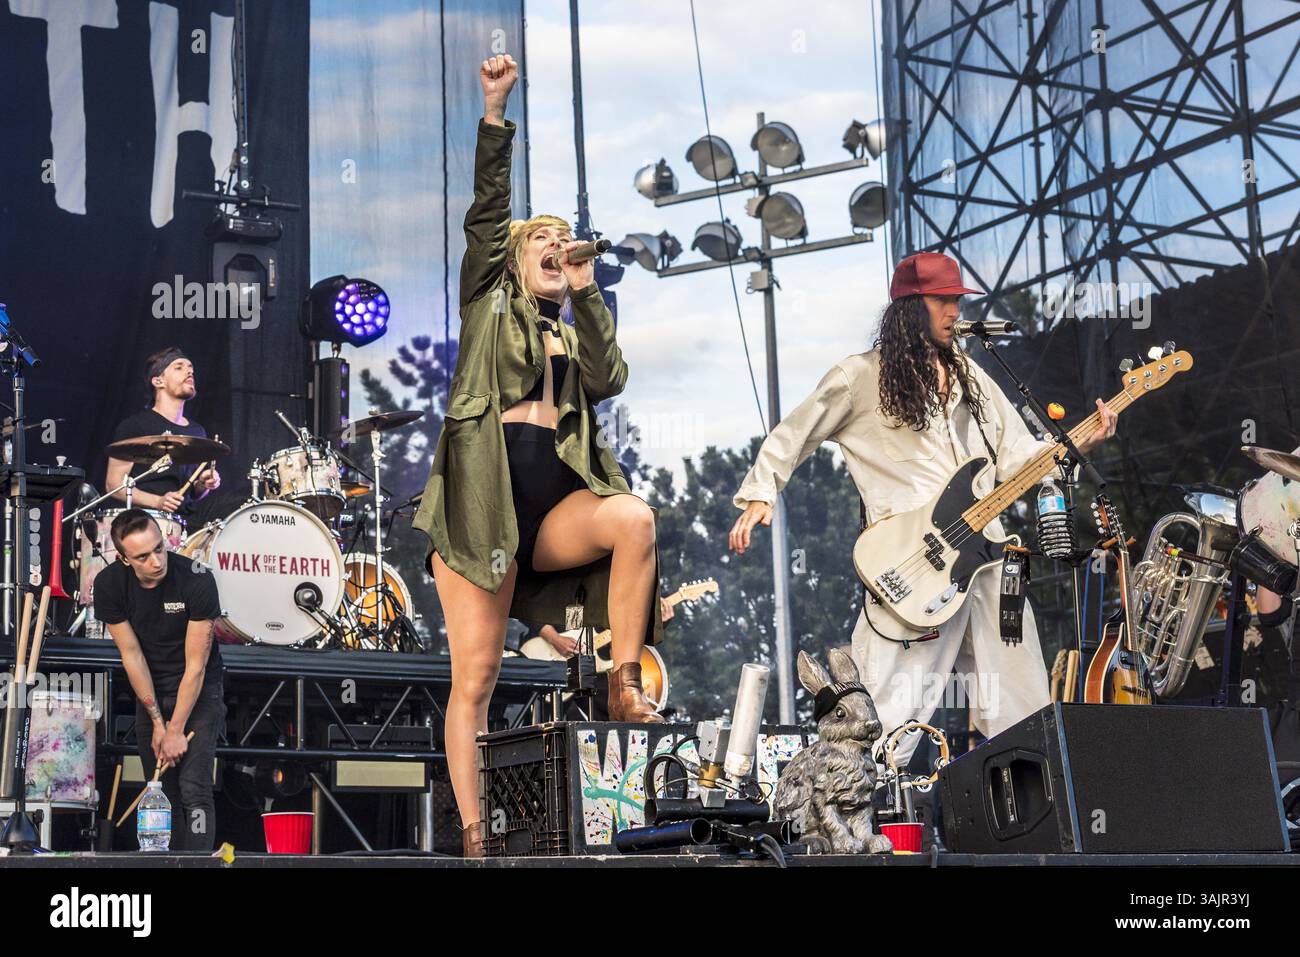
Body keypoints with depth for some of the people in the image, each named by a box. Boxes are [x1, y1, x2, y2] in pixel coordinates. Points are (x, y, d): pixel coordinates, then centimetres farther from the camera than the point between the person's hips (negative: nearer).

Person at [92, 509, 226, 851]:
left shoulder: (196, 581, -26)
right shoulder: (109, 585, -16)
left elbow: (196, 665, -21)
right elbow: (132, 656, -9)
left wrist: (176, 730, -17)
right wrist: (157, 722, -8)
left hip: (198, 691, -4)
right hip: (150, 692, 4)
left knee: (194, 790, -16)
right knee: (163, 793, 4)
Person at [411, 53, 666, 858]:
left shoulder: (574, 336, 25)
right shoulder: (490, 302, 16)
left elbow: (609, 380, 4)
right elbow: (487, 210, 5)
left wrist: (587, 293, 4)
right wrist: (496, 112, -3)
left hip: (556, 498, 3)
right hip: (483, 497, -3)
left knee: (635, 517, -31)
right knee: (476, 679, -9)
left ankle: (625, 687, -22)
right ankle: (473, 838, -8)